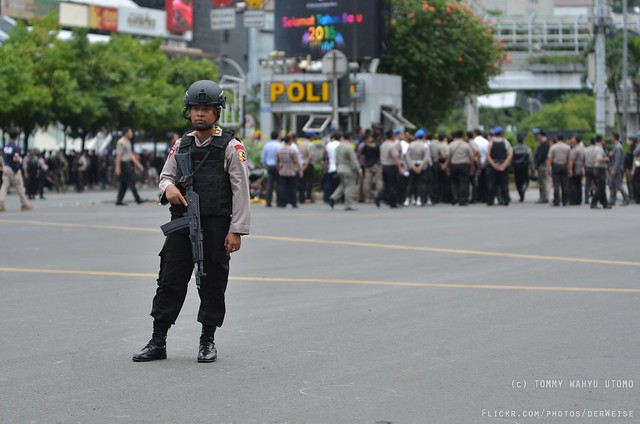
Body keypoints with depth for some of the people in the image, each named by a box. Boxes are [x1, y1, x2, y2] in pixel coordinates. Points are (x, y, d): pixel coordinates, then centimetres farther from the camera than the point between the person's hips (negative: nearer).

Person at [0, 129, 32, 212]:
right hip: (14, 170, -6)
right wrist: (20, 160, -3)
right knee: (19, 187, 3)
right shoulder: (15, 147, -14)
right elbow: (15, 159, -22)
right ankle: (25, 204, 11)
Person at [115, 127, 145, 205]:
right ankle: (138, 199, -7)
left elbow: (131, 155, 23)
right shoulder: (121, 142, -13)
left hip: (128, 164, 10)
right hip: (123, 163, -10)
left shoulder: (128, 142, 17)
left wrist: (137, 164, 20)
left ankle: (119, 201, 10)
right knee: (131, 181, -8)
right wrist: (117, 168, -21)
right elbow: (118, 156, -17)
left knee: (124, 184, 8)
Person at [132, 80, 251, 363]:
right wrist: (168, 187, -8)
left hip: (215, 227, -4)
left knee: (212, 284, 3)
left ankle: (207, 341, 15)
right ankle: (158, 342, 7)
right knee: (169, 281, 3)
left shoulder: (230, 147, -2)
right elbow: (166, 176, 18)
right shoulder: (182, 144, 12)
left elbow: (241, 190, -5)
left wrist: (236, 230, -11)